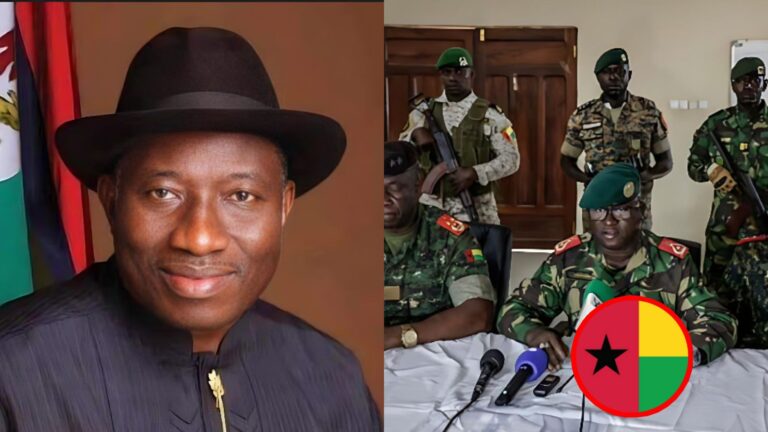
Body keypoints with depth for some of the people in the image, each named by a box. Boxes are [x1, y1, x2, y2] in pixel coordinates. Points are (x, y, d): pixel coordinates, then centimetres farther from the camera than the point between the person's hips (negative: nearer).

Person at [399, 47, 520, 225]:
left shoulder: (490, 115, -2)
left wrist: (474, 173, -19)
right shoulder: (424, 112, 7)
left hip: (476, 207, -2)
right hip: (432, 205, 3)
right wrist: (415, 133, -11)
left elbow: (511, 159, -5)